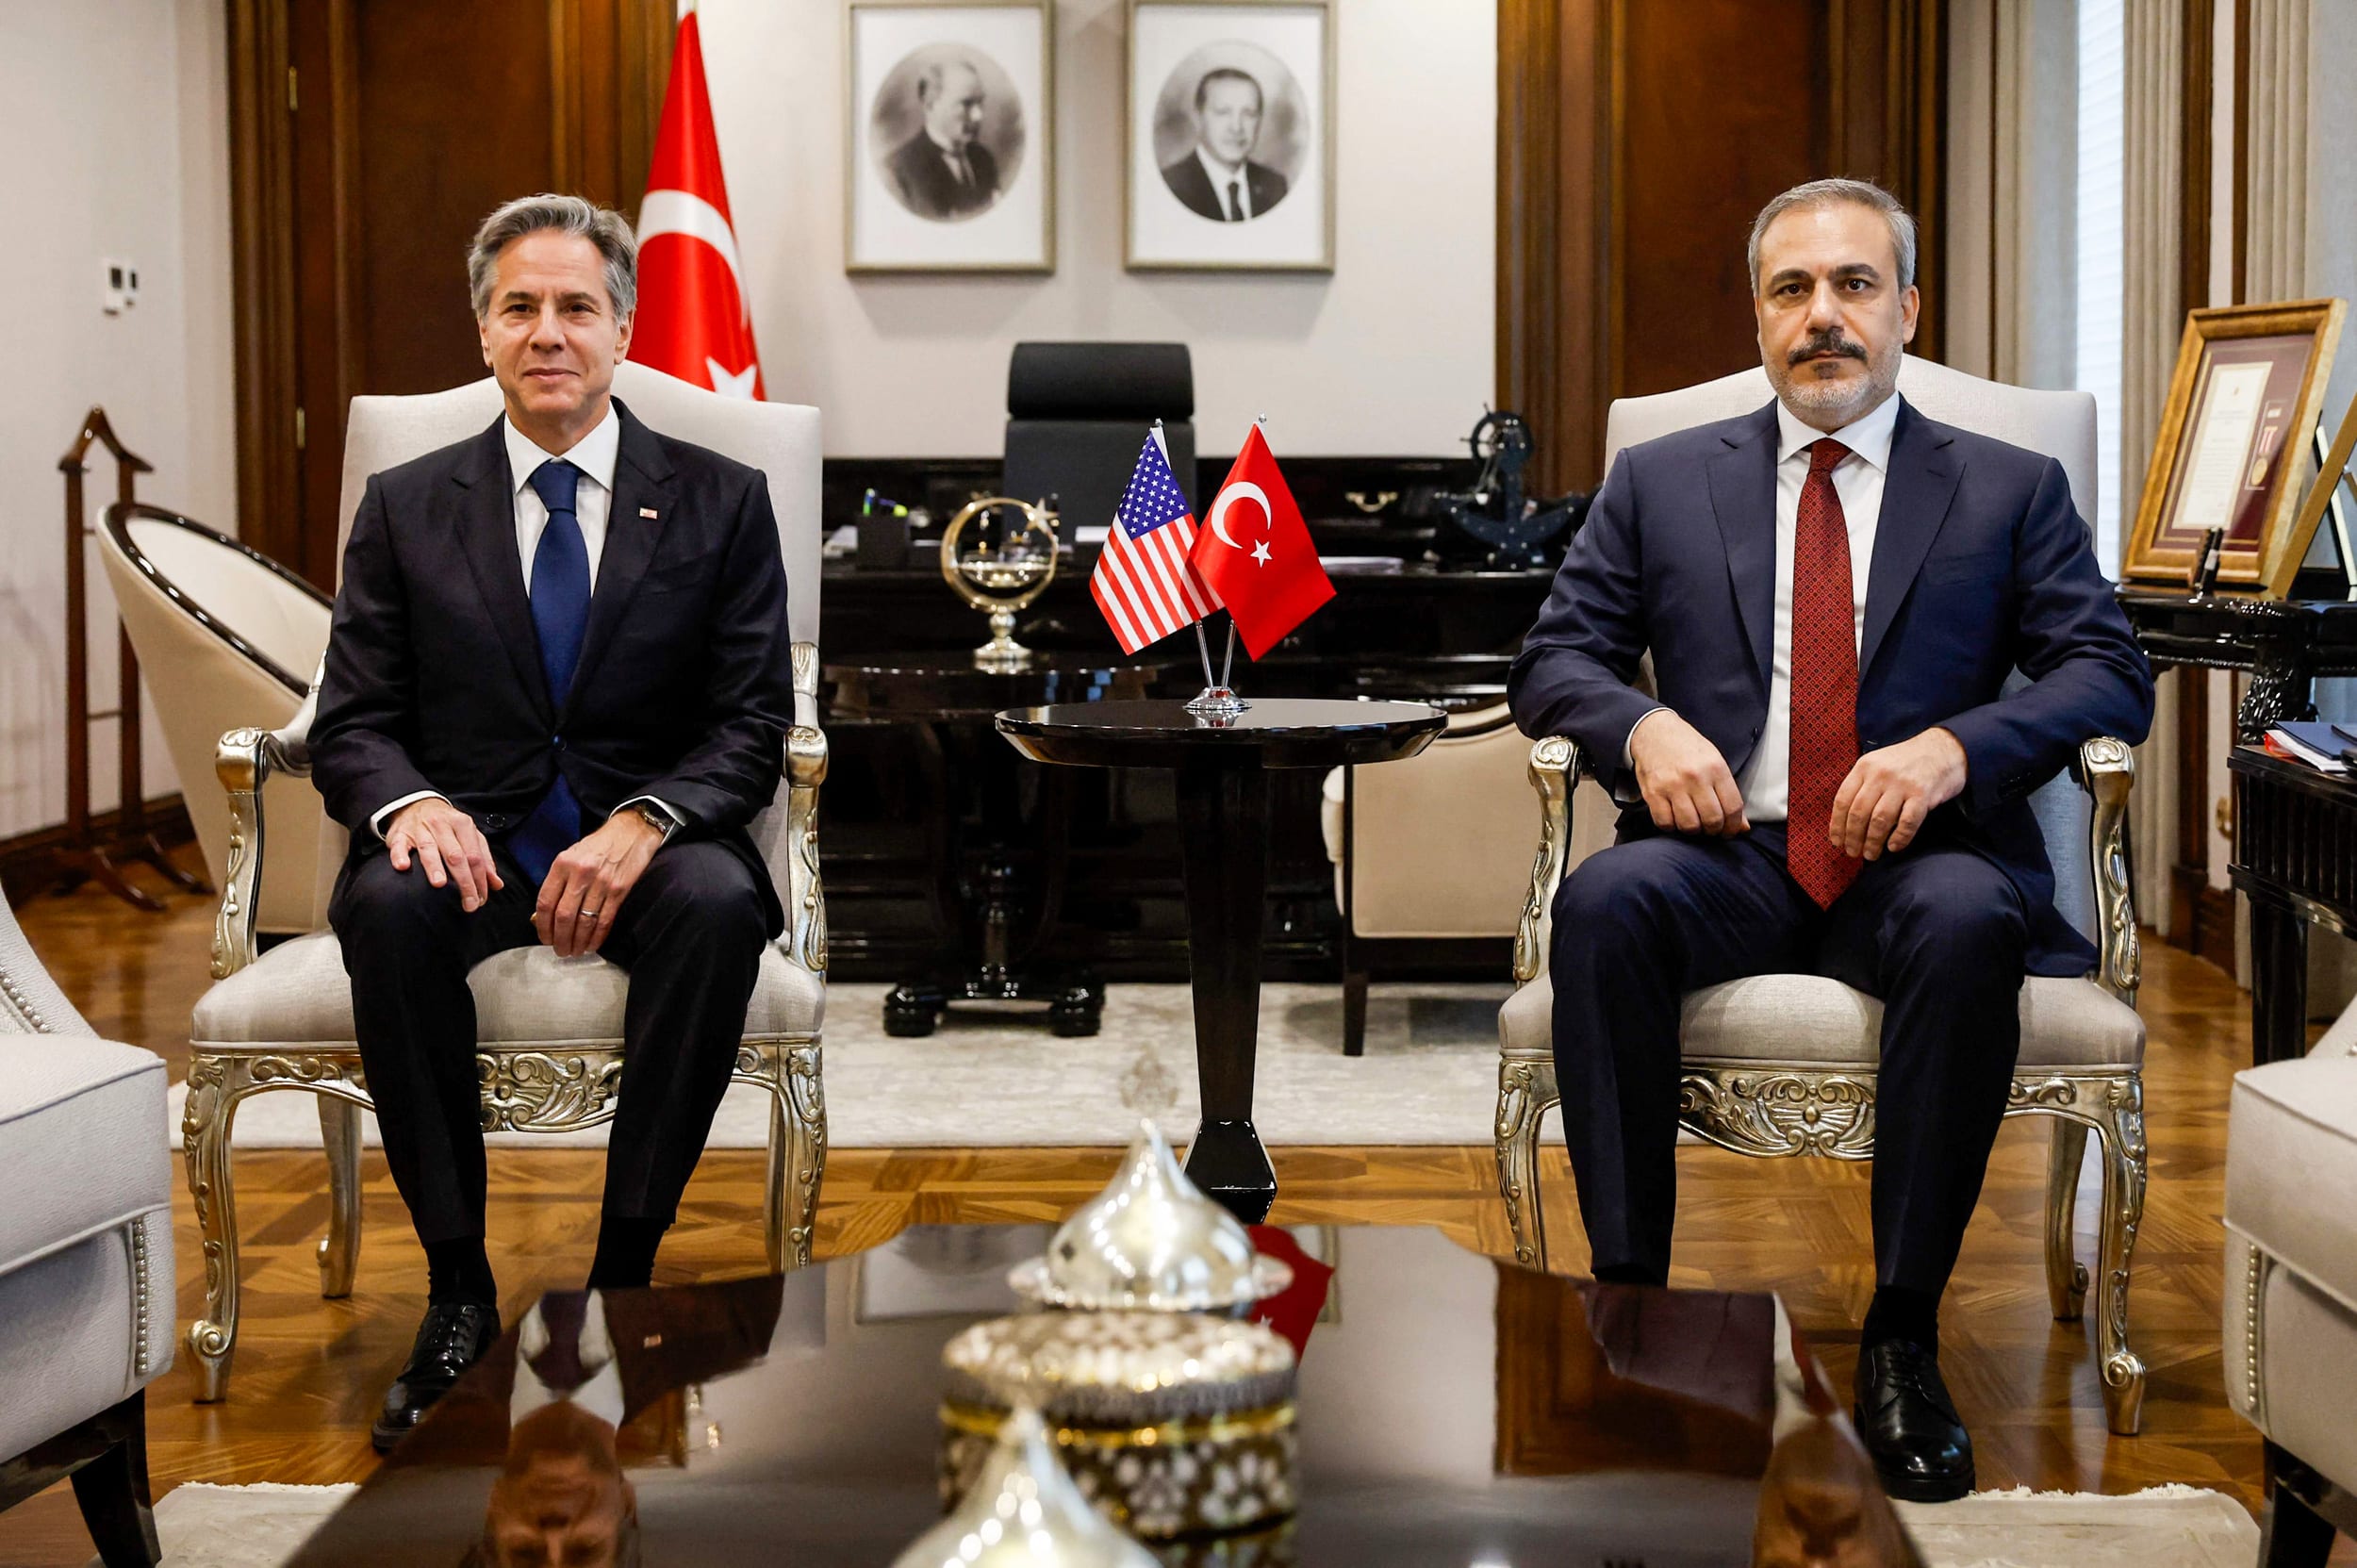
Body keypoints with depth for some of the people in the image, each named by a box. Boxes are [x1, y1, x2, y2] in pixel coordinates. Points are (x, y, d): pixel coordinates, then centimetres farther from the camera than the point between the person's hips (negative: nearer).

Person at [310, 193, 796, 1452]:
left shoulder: (721, 502, 7)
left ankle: (622, 1276, -25)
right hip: (471, 838, 1)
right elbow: (351, 721, 6)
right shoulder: (405, 507, 10)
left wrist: (642, 823, -21)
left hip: (644, 844, -1)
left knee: (718, 903, -35)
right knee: (389, 906, -34)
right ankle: (457, 1292, -23)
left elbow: (754, 723, 0)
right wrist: (413, 805, -19)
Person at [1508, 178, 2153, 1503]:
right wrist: (1642, 724, -11)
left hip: (1918, 858, -1)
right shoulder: (1663, 483, 18)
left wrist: (1955, 745, -15)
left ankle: (1903, 1339, -26)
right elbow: (1554, 658, 13)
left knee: (1968, 921, -37)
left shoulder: (2011, 490, 15)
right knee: (1605, 902, -33)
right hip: (1731, 853, 1)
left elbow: (2112, 676, 5)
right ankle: (1629, 1303, -25)